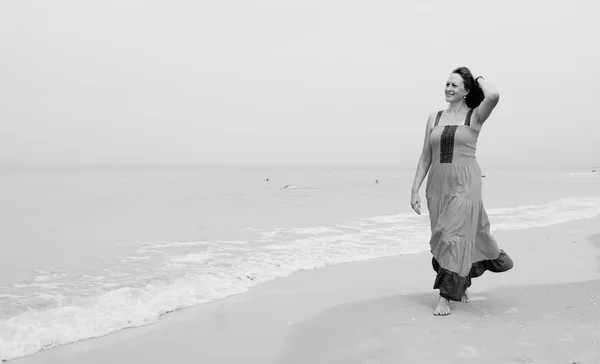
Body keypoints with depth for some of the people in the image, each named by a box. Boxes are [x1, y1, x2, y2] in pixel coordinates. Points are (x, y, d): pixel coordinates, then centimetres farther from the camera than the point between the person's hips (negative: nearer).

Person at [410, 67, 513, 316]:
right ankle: (462, 285, 33)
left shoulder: (475, 116, 0)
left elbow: (493, 96, -23)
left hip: (465, 183, -4)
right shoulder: (434, 118, 10)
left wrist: (480, 79, -3)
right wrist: (415, 190, 4)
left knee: (455, 235, -10)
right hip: (438, 183, 4)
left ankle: (446, 297, -5)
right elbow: (425, 158, 10)